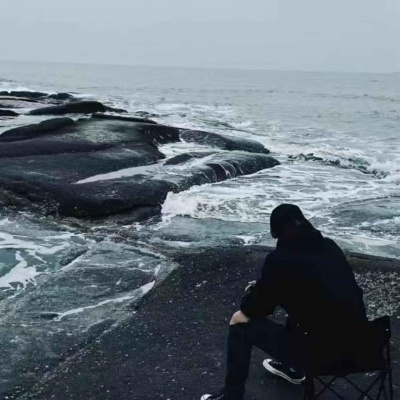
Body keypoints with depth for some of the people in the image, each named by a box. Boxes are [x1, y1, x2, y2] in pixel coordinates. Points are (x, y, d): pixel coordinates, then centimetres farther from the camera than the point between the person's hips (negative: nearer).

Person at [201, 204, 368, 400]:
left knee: (241, 323, 8)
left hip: (324, 348, -7)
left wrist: (254, 291, 22)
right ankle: (294, 366, 43)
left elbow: (257, 308, 0)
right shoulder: (329, 247, 8)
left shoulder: (279, 259, -12)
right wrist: (263, 287, 28)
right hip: (357, 339, 7)